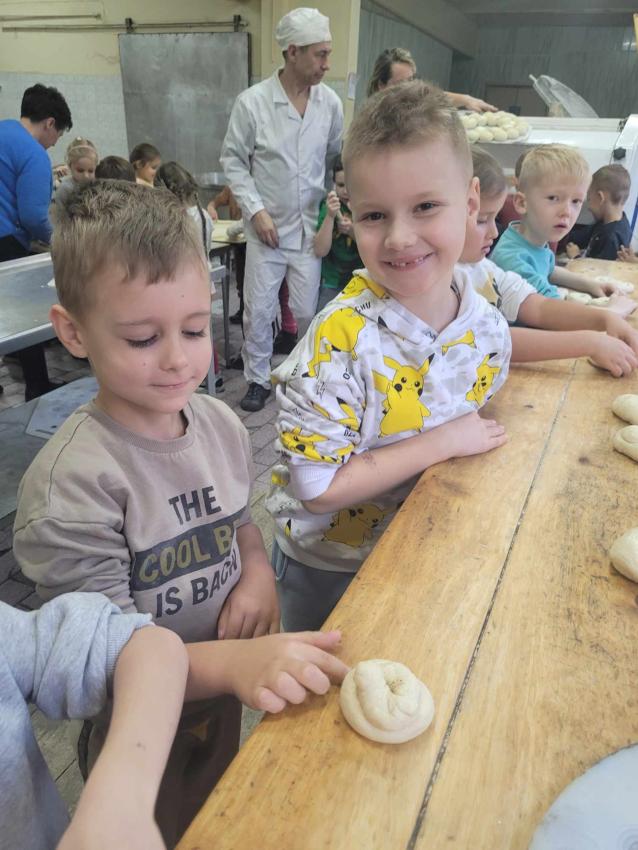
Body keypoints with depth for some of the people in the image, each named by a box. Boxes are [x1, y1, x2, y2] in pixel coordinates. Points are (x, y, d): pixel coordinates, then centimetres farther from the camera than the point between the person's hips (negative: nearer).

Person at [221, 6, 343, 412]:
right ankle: (258, 379, 22)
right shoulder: (252, 101, -9)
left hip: (311, 226, 2)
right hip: (267, 226, -1)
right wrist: (256, 209, -11)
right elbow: (233, 161, -3)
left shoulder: (330, 101, 0)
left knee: (308, 311, 6)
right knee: (259, 310, 4)